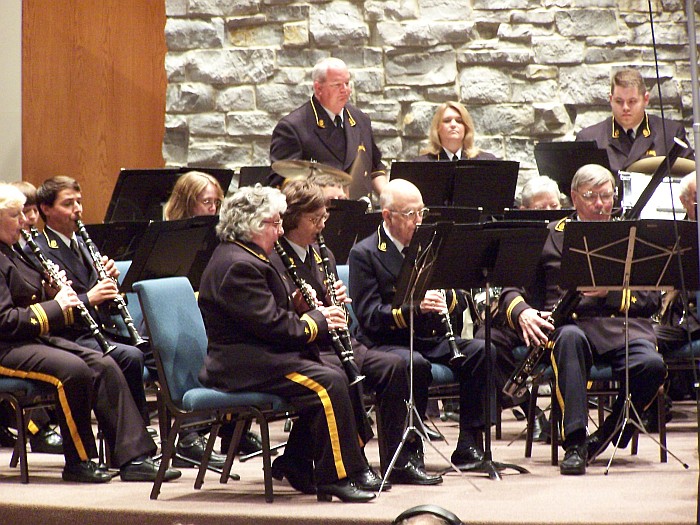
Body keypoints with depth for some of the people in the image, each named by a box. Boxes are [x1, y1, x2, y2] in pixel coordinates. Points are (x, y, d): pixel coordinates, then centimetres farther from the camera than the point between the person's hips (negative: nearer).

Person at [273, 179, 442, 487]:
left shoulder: (323, 255, 20)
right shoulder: (273, 260, -7)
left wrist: (337, 301, -1)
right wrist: (321, 310, -24)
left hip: (334, 343, 8)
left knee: (393, 366, -13)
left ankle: (400, 459, -9)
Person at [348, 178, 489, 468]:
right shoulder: (364, 254, -4)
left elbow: (460, 305, 13)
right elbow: (369, 316, -12)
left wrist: (447, 298, -12)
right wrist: (413, 307, -27)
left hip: (432, 338, 6)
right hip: (385, 342, -6)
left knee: (481, 351, -20)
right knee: (416, 365, -37)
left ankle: (469, 444, -17)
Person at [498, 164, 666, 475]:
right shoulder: (551, 237, 16)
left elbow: (651, 300, 10)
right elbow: (512, 288, 11)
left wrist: (611, 292, -9)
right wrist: (522, 312, -13)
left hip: (623, 324, 1)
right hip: (569, 322, -1)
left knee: (651, 365, -33)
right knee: (570, 337, -40)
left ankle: (609, 435, -8)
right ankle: (574, 443, -38)